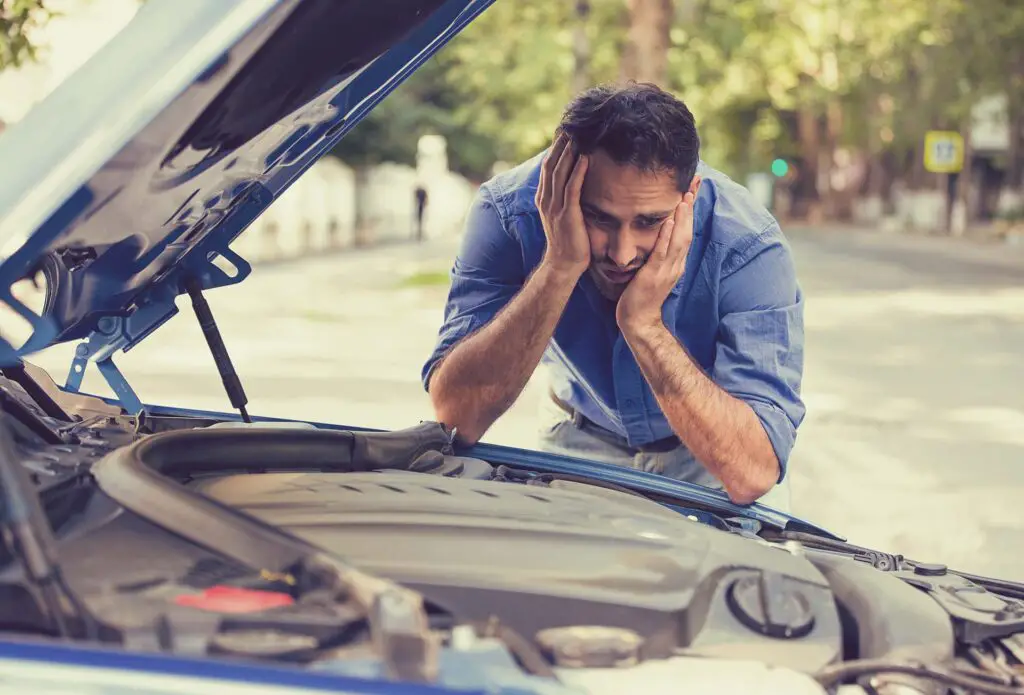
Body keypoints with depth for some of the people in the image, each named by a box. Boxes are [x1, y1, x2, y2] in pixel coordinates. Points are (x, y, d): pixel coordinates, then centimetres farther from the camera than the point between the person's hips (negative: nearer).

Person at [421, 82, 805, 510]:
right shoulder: (508, 211, -26)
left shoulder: (748, 248, -30)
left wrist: (643, 323, -43)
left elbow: (752, 473, -37)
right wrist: (558, 268, -41)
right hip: (586, 437, 1)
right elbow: (455, 419, -34)